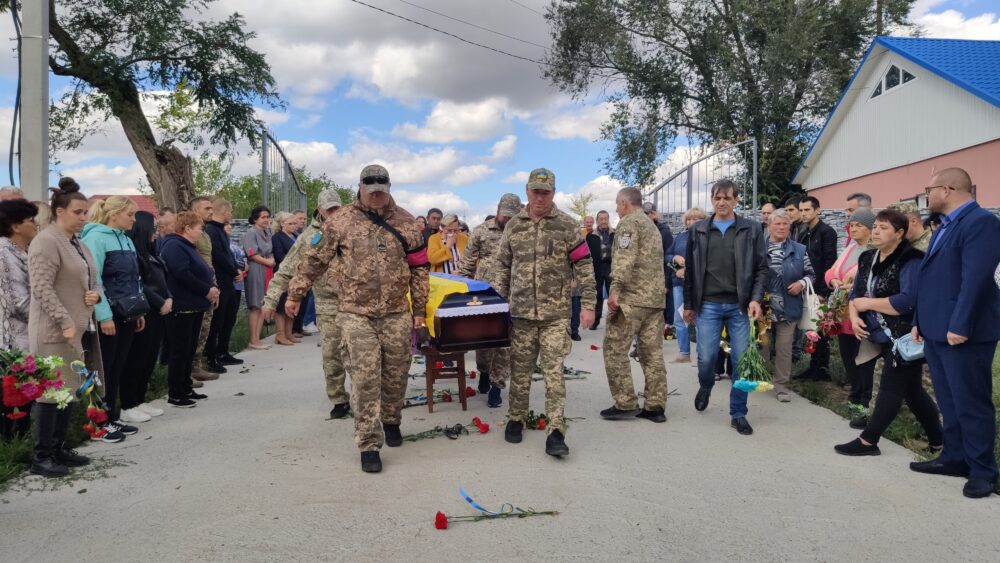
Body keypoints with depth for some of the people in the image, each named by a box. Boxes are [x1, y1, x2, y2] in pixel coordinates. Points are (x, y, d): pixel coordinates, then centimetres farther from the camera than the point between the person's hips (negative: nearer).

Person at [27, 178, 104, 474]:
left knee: (69, 390, 13)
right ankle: (40, 457, 6)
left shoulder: (78, 243, 15)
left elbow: (89, 281, 23)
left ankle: (59, 448, 23)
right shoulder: (46, 242, -12)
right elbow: (42, 288, -19)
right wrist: (65, 322, -24)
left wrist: (95, 294, 0)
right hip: (56, 331, -9)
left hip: (81, 328, 9)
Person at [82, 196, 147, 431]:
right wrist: (104, 316, -22)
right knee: (105, 367, 0)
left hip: (127, 314, 8)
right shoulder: (96, 237, -11)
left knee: (119, 366, 13)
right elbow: (93, 279, -18)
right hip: (109, 316, -8)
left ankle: (113, 413, 23)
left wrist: (139, 310, 14)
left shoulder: (125, 239, 14)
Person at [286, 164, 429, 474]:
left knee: (396, 374, 11)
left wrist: (419, 309, 6)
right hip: (357, 314, -2)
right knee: (365, 379, -6)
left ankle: (391, 421, 37)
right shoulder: (341, 221, 1)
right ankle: (369, 445, 2)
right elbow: (314, 260, 7)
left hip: (397, 314, 2)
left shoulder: (405, 222, 5)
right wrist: (295, 294, 9)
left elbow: (419, 268, 7)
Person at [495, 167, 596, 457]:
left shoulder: (567, 226, -1)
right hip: (521, 312, 3)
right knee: (519, 370, 11)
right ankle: (515, 419, 28)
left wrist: (588, 305, -6)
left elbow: (584, 266, -1)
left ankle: (556, 432, 0)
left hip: (556, 314, -3)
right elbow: (503, 266, 14)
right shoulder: (514, 226, 7)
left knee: (554, 372, -4)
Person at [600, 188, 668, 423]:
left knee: (615, 350, -1)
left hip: (632, 297, -9)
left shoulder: (628, 223, -5)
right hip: (656, 298, 9)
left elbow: (625, 258, -19)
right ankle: (655, 406, 9)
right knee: (652, 352, 8)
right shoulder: (653, 225, 24)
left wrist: (615, 289, -25)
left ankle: (625, 404, 0)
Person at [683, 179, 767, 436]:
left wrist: (756, 299, -10)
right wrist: (688, 304, 8)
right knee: (706, 357, -4)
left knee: (742, 361, 0)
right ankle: (705, 388, 30)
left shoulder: (752, 229, 4)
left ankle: (738, 414, 12)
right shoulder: (698, 230, 7)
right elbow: (690, 269, 10)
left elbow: (762, 267, 2)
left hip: (740, 306, 0)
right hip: (708, 305, 1)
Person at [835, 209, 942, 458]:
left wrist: (869, 303, -19)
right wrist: (854, 315, -8)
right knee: (911, 390, 15)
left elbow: (908, 300, -28)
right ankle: (938, 440, 28)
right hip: (885, 337, 9)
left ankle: (867, 441, 4)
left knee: (891, 389, -1)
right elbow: (856, 292, 12)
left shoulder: (910, 260, -17)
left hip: (906, 338, -9)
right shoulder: (868, 258, 8)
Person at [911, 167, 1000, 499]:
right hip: (937, 332, 10)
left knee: (971, 403, 0)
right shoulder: (946, 226, 17)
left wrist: (959, 326, -24)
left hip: (962, 333, -10)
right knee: (949, 402, 16)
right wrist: (920, 322, 16)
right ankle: (955, 458, 27)